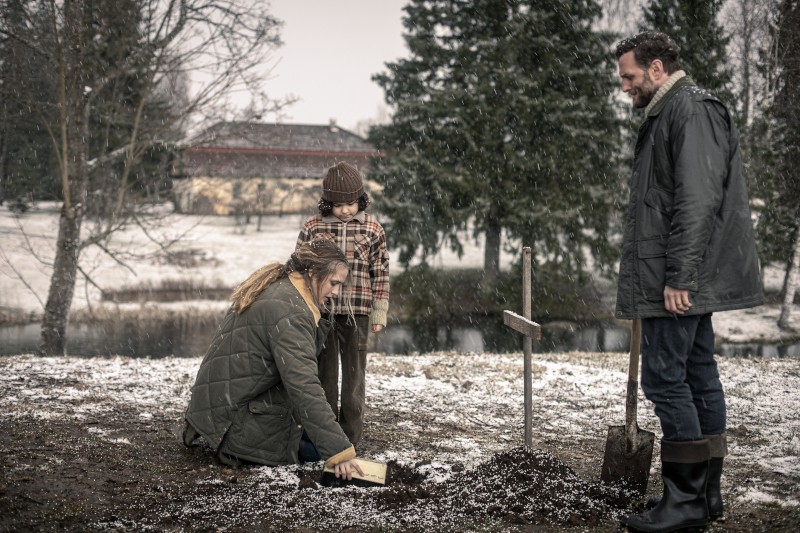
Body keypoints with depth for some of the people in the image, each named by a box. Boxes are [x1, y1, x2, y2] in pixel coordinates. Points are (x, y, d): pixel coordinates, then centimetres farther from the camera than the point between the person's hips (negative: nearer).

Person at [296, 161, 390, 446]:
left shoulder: (372, 228, 1)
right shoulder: (312, 227, 0)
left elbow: (380, 273, 4)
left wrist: (380, 313, 2)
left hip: (357, 313, 0)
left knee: (354, 373, 6)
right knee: (325, 370, 9)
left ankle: (351, 431, 14)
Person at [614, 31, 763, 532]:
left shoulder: (691, 109, -13)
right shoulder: (671, 111, 20)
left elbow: (696, 200, -22)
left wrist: (678, 277, -24)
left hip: (681, 279, -11)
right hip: (690, 279, 11)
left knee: (665, 377, -8)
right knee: (699, 374, 12)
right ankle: (707, 492, 19)